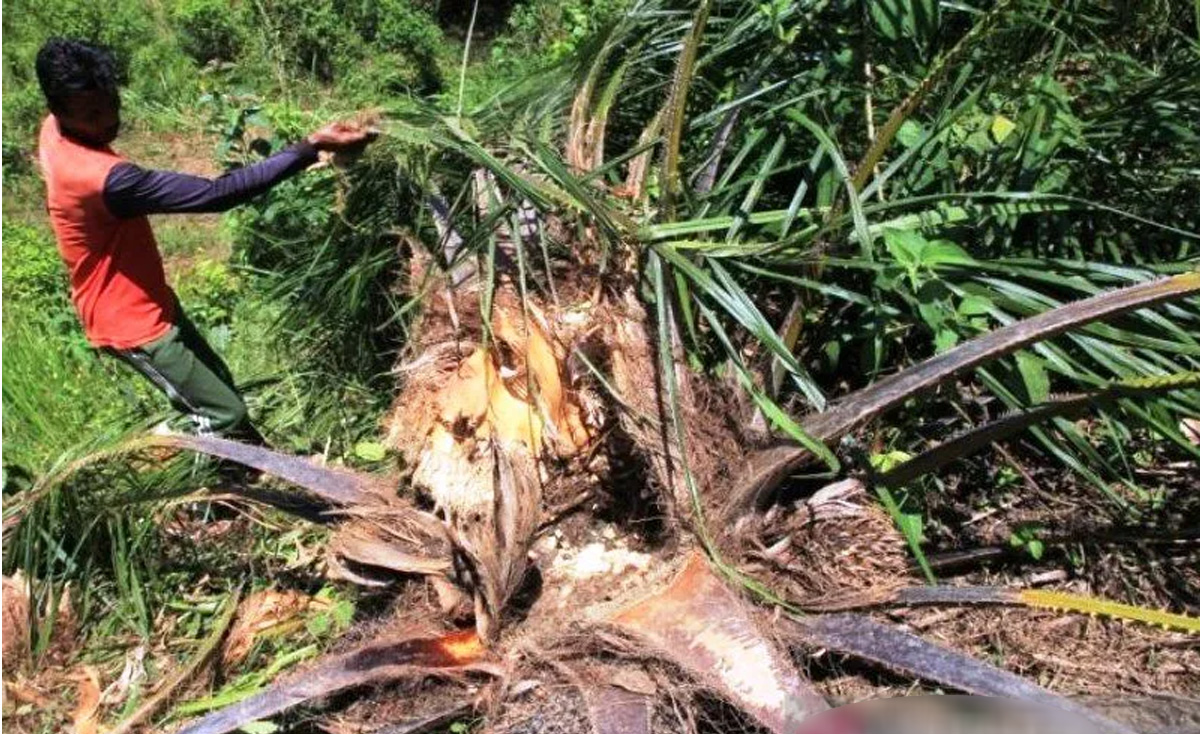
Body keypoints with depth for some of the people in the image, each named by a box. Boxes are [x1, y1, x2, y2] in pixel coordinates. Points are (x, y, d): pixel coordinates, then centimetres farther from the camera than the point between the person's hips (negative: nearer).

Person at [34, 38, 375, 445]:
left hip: (145, 299, 10)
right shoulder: (101, 178, -38)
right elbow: (215, 194, -42)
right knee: (226, 415, 3)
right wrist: (310, 148, -44)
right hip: (132, 321, -10)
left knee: (219, 383, 23)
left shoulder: (55, 130, -6)